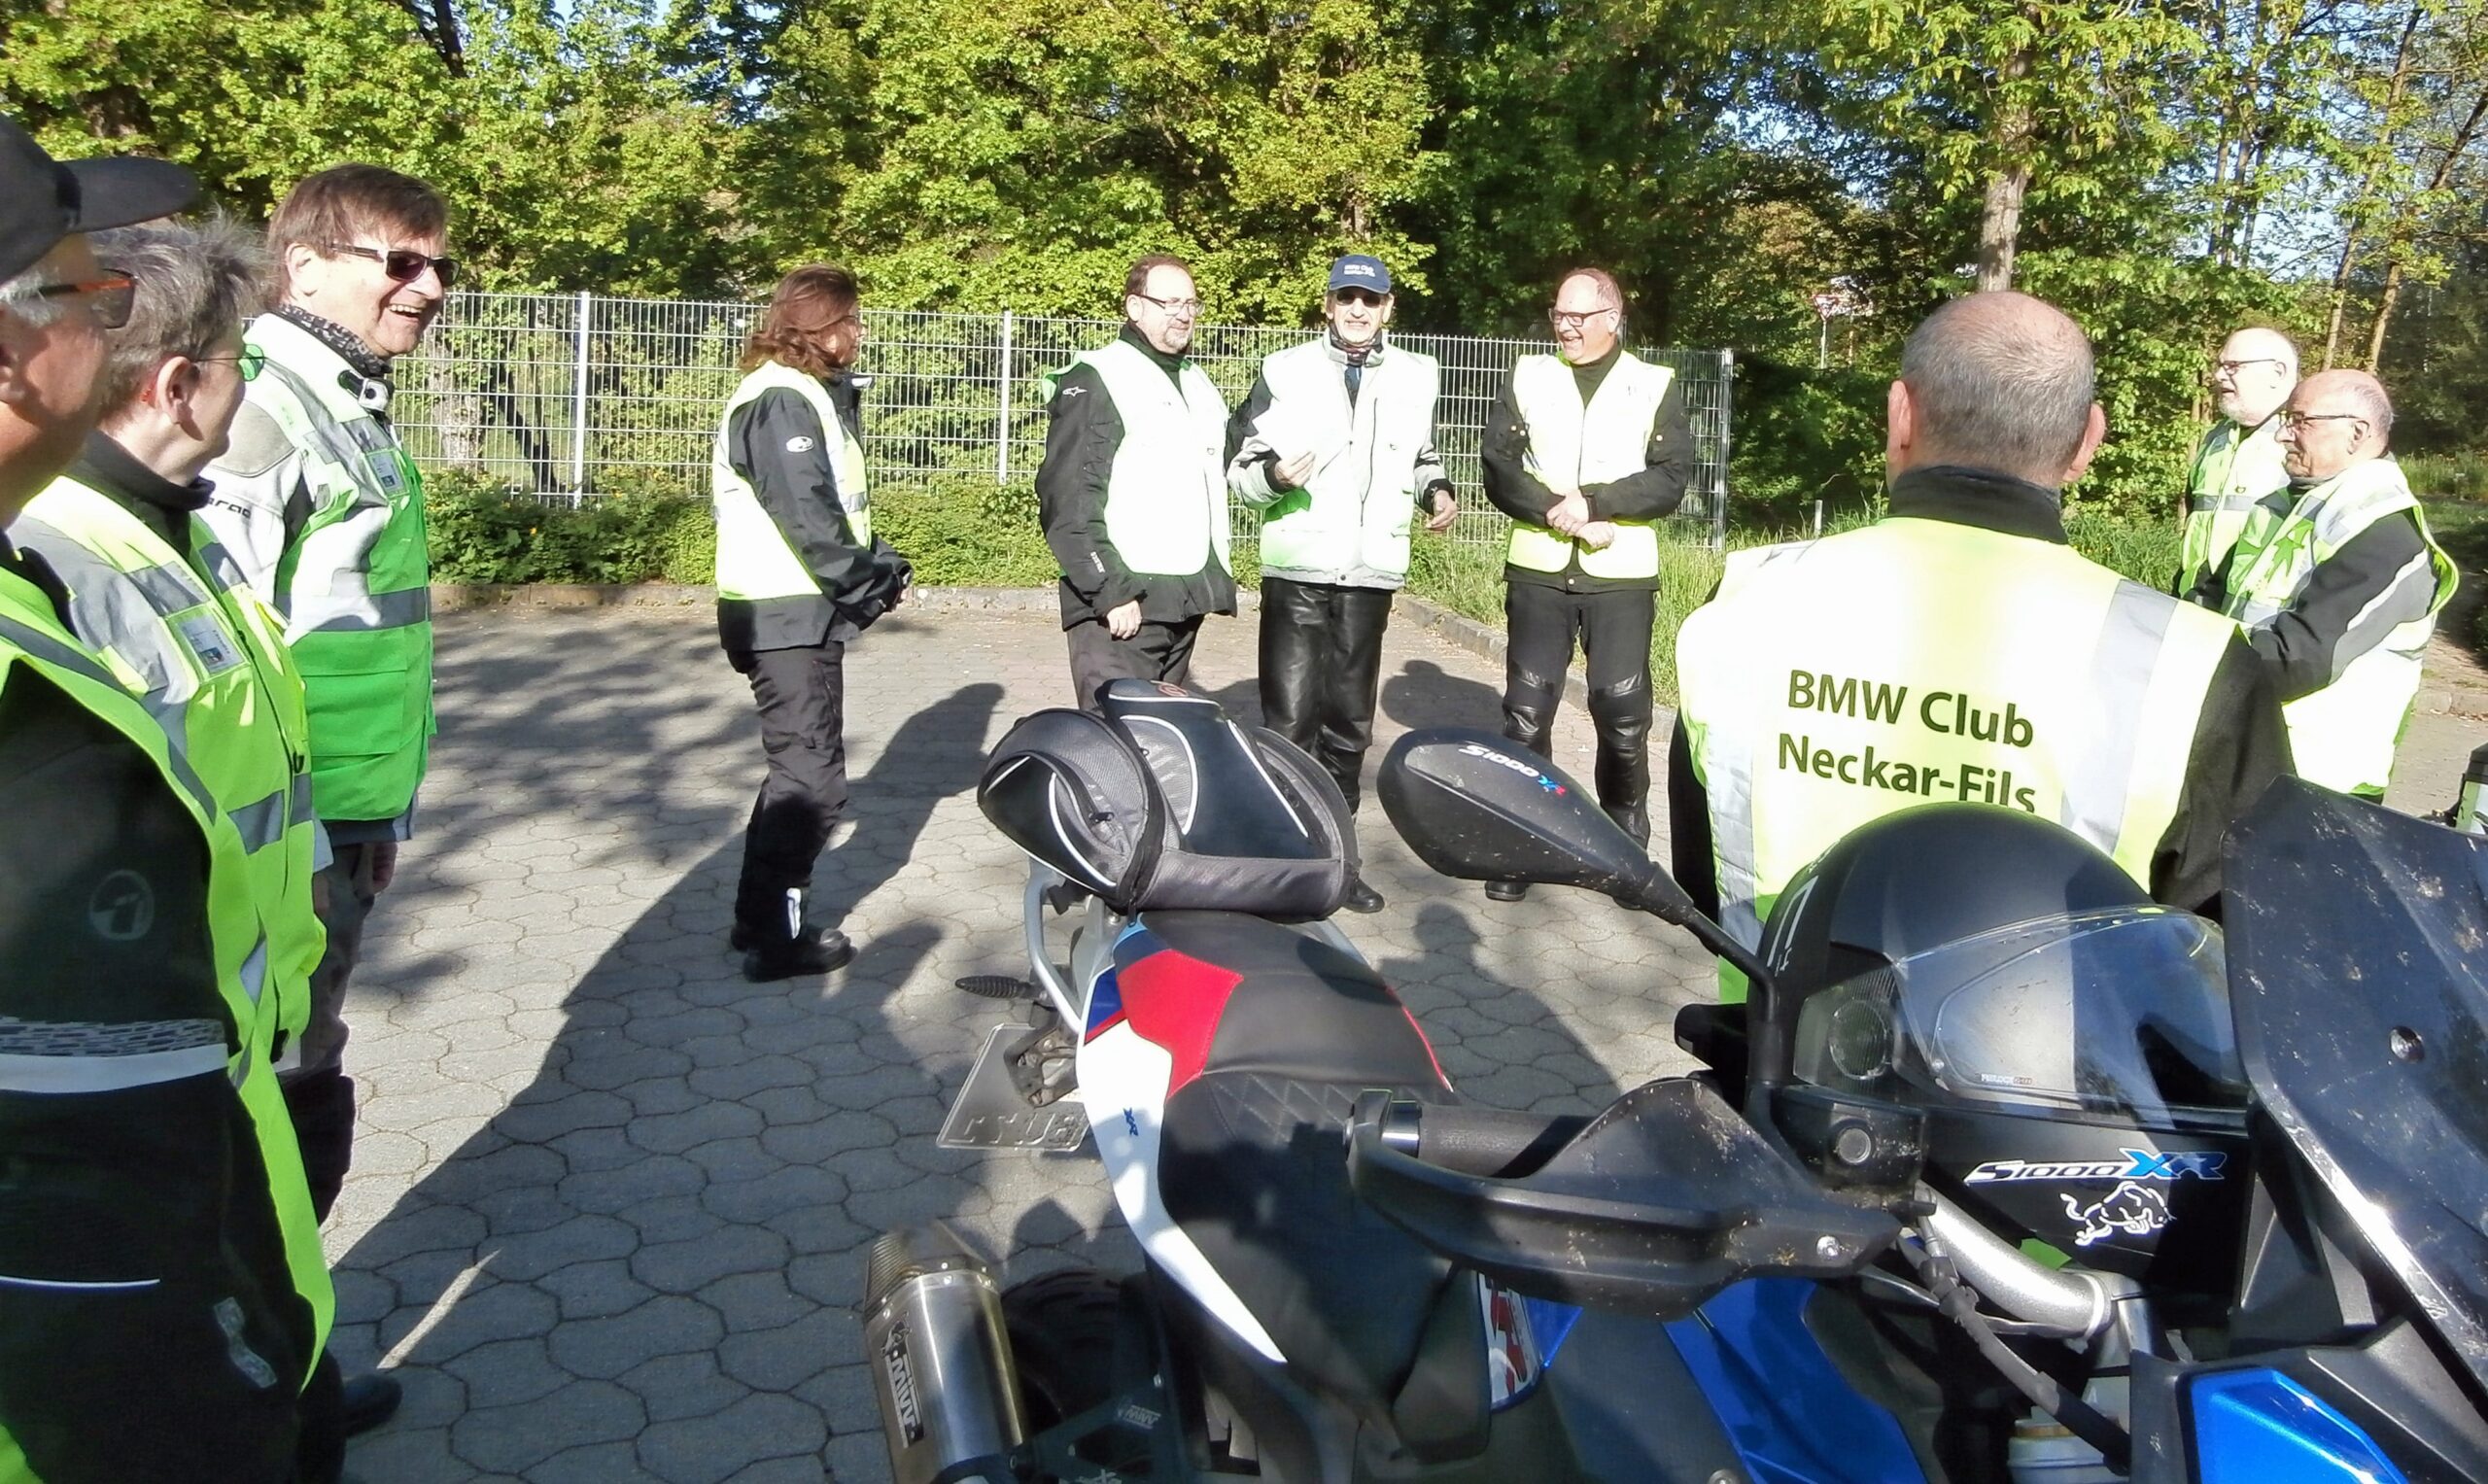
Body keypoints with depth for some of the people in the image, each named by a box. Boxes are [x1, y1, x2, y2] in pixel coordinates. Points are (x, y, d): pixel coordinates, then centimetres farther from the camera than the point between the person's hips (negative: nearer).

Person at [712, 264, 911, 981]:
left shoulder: (818, 393, 17)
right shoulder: (782, 401, -15)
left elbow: (840, 505, 15)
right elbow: (806, 515, -22)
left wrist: (880, 565, 1)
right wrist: (874, 582, -14)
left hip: (804, 612, 10)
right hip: (787, 617, -10)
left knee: (798, 769, 17)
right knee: (812, 778, -4)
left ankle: (761, 915, 28)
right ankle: (777, 936, 6)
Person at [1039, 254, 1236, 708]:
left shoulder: (1200, 387, 21)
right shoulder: (1095, 381, -5)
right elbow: (1066, 500, -13)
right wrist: (1111, 591, -19)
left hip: (1184, 603, 8)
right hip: (1121, 607, -8)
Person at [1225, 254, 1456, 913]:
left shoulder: (1417, 376, 11)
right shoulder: (1283, 371, 2)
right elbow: (1239, 466, 2)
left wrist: (1436, 489, 3)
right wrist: (1272, 475, -20)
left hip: (1371, 573, 3)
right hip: (1297, 569, -3)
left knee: (1349, 721, 10)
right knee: (1289, 722, -4)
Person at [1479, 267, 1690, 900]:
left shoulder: (1656, 385, 5)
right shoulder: (1527, 378, 9)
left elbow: (1669, 480, -4)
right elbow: (1499, 468, -1)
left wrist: (1593, 503, -16)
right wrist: (1555, 511, -15)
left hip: (1622, 576, -1)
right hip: (1538, 571, 1)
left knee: (1623, 717, 2)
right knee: (1526, 713, 3)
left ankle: (1627, 843, 17)